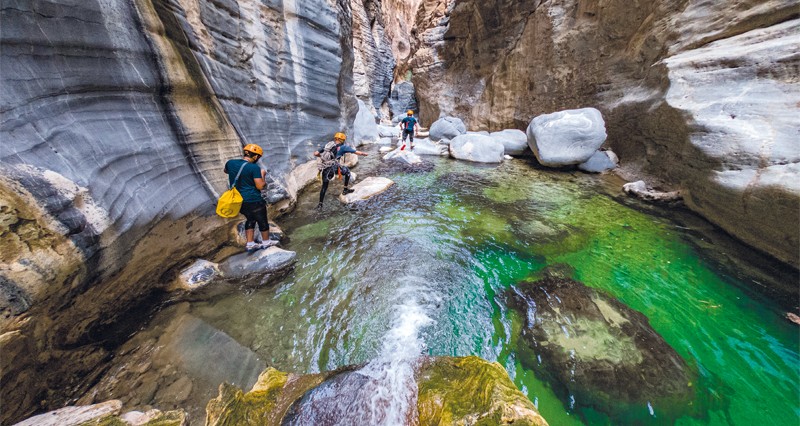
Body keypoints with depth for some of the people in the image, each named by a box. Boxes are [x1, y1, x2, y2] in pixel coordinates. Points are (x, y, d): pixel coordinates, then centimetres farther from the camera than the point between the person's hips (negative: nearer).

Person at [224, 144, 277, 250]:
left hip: (238, 200, 7)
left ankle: (250, 243, 27)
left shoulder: (230, 163, 1)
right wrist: (262, 175, -5)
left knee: (250, 219, 24)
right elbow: (260, 186, -20)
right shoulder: (254, 168, -19)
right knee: (262, 221, 14)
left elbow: (226, 171, 24)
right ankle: (266, 242, 28)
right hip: (253, 201, -7)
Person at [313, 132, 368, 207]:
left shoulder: (326, 145, 17)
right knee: (347, 171, 23)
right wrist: (363, 153, 28)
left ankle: (320, 203, 26)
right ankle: (345, 190, 26)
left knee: (324, 185, 21)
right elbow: (356, 152, 12)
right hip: (333, 167, -4)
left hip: (324, 168, 4)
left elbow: (315, 154, 12)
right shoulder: (342, 147, 7)